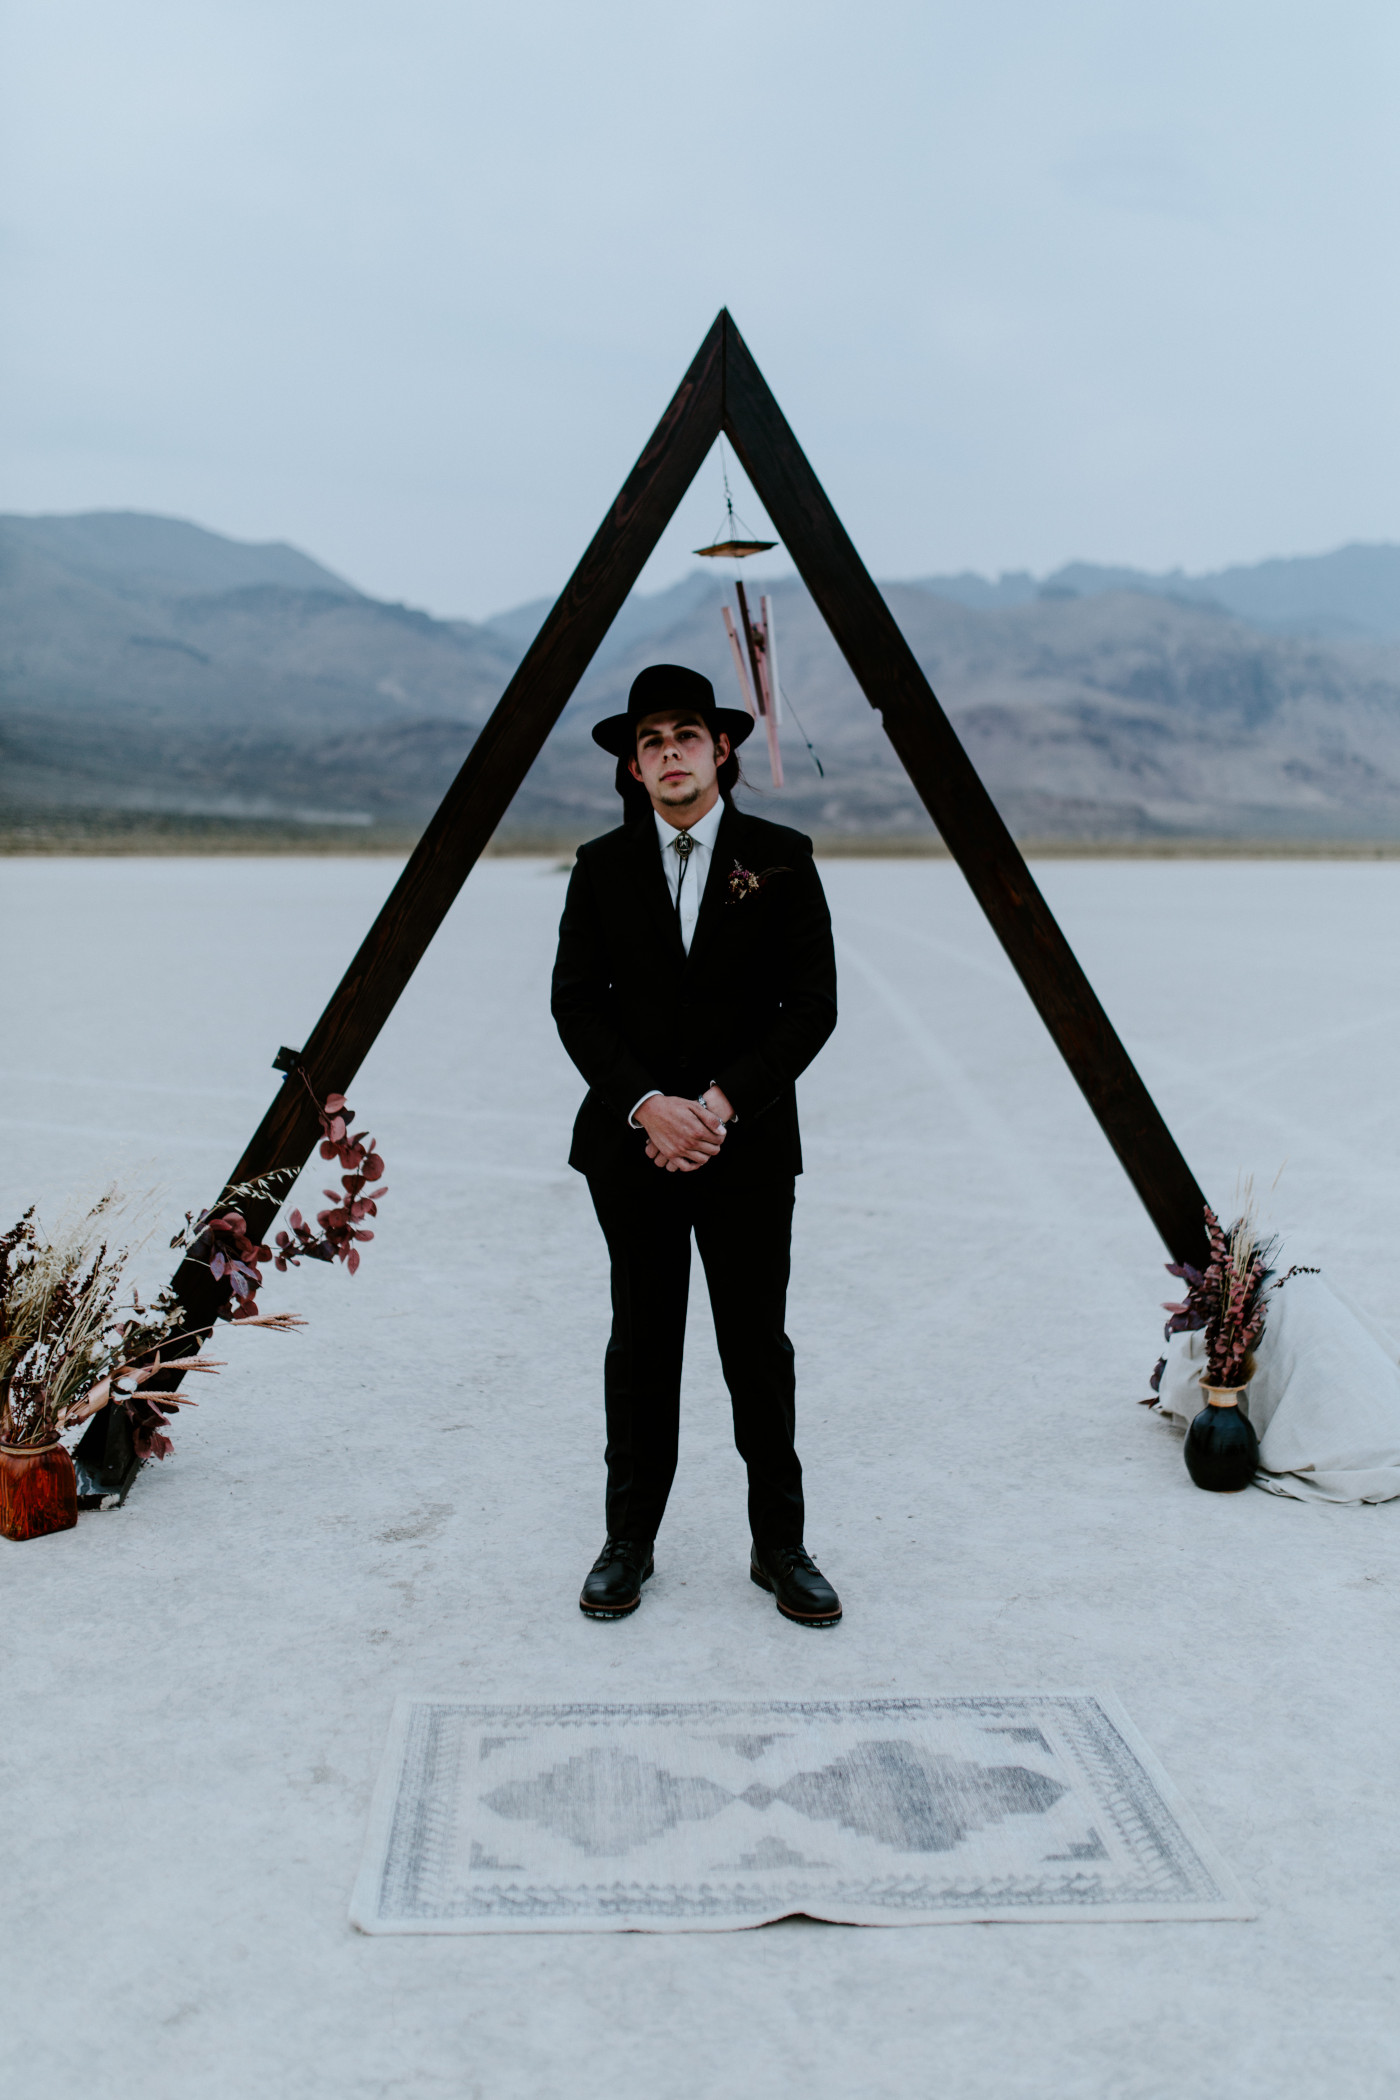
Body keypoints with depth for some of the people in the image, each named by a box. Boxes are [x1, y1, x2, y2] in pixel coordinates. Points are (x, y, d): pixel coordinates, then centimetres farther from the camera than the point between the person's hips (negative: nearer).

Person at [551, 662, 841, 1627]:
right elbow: (576, 1002, 0)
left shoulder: (781, 858, 1)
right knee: (642, 1347, 8)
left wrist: (723, 1102, -13)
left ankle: (780, 1546, 19)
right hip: (632, 1145, 1)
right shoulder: (603, 867, 5)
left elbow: (812, 1004, -4)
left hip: (749, 1145, -1)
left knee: (758, 1348, 5)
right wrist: (647, 1105, -14)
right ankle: (630, 1544, 21)